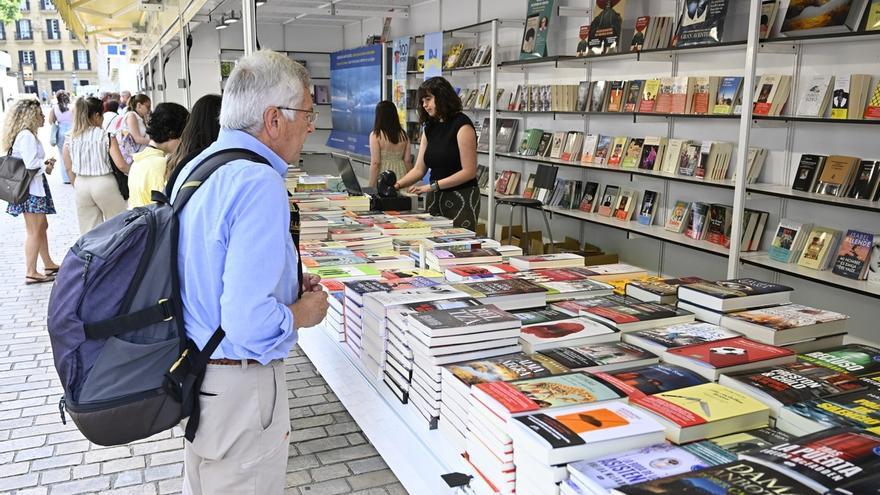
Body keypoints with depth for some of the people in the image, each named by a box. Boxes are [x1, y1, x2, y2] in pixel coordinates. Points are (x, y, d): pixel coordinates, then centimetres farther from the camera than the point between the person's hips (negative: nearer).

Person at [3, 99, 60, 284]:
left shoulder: (27, 135, 14)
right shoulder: (26, 135, -18)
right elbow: (31, 165, -25)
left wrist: (44, 162, 5)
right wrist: (46, 168, -7)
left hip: (35, 187, 10)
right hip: (31, 188, -10)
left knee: (42, 227, 18)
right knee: (34, 231, -4)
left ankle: (48, 264, 29)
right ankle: (31, 273, 2)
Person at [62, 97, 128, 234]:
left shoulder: (70, 139, 2)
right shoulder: (106, 136, -10)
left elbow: (69, 169, 7)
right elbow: (121, 165, -15)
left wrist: (77, 187, 19)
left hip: (81, 184, 4)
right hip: (104, 183, -4)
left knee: (88, 232, 12)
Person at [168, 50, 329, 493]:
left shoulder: (196, 167, 5)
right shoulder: (259, 184, -25)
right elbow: (249, 323, -32)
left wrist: (286, 284, 9)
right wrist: (305, 312, -12)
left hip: (191, 369, 9)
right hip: (237, 385, -9)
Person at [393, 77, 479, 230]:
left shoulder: (462, 125, -11)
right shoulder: (430, 128, 10)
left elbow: (469, 171, -16)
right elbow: (419, 169, 9)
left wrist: (432, 186, -19)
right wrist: (397, 184, -8)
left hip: (462, 199, -6)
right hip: (435, 198, 6)